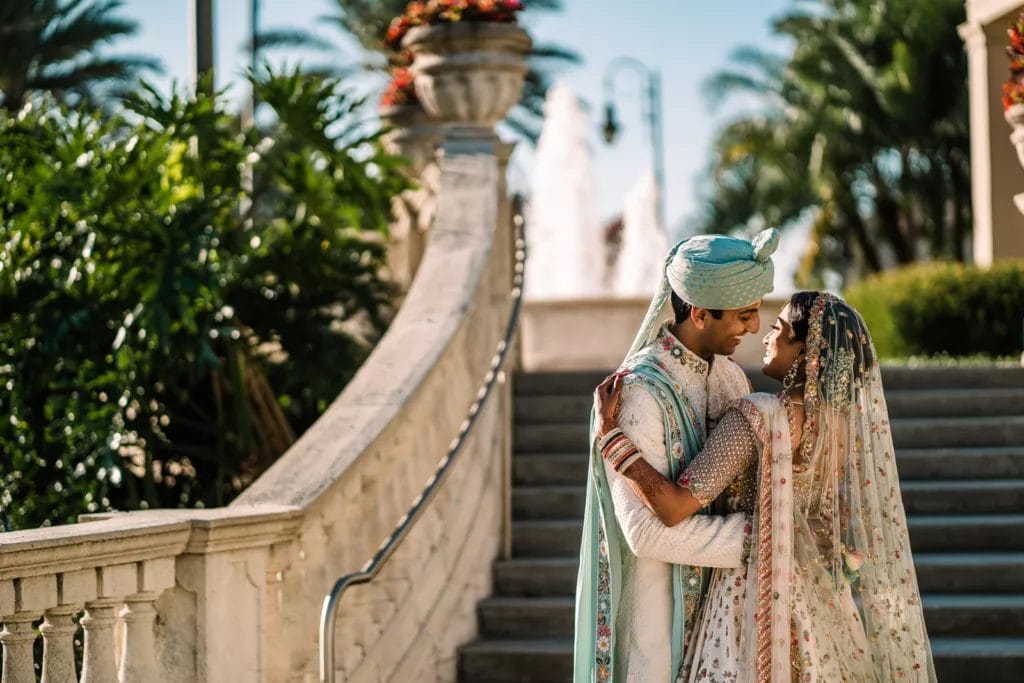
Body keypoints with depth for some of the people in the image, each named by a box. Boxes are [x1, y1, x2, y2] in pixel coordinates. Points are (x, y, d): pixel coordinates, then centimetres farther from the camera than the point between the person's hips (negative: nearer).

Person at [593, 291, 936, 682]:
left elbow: (675, 507, -25)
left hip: (760, 601, -6)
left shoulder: (757, 418, -20)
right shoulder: (853, 418, -1)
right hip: (828, 604, 6)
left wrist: (609, 432, -18)